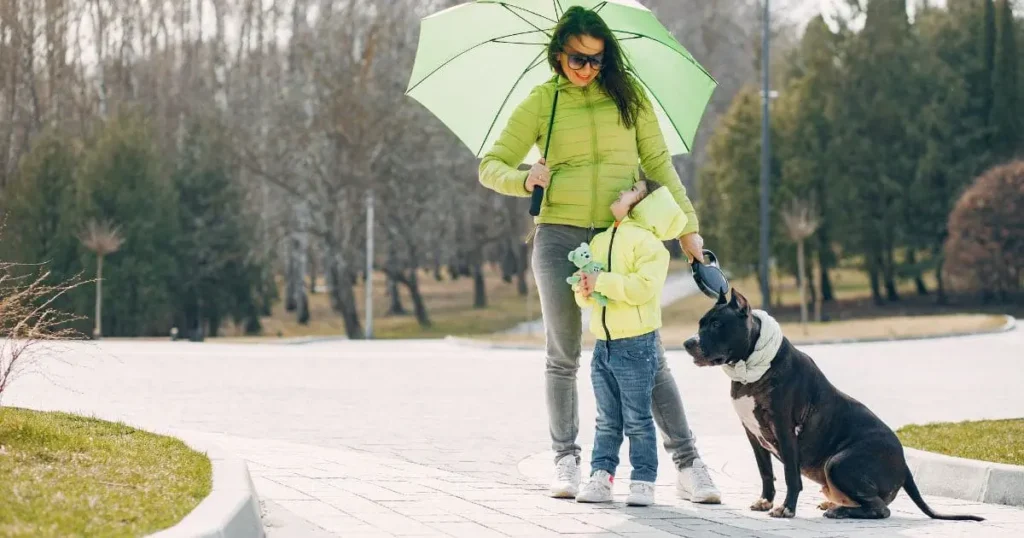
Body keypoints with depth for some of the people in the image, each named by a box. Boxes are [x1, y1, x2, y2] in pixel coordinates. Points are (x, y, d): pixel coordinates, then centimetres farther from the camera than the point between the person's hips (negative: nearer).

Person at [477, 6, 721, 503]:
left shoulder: (628, 96, 8)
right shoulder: (541, 103, 6)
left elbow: (658, 163, 11)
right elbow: (491, 166, 7)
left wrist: (687, 226, 5)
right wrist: (524, 179, -14)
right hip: (560, 235, 0)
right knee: (563, 356, 6)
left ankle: (686, 463, -6)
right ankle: (566, 459, 16)